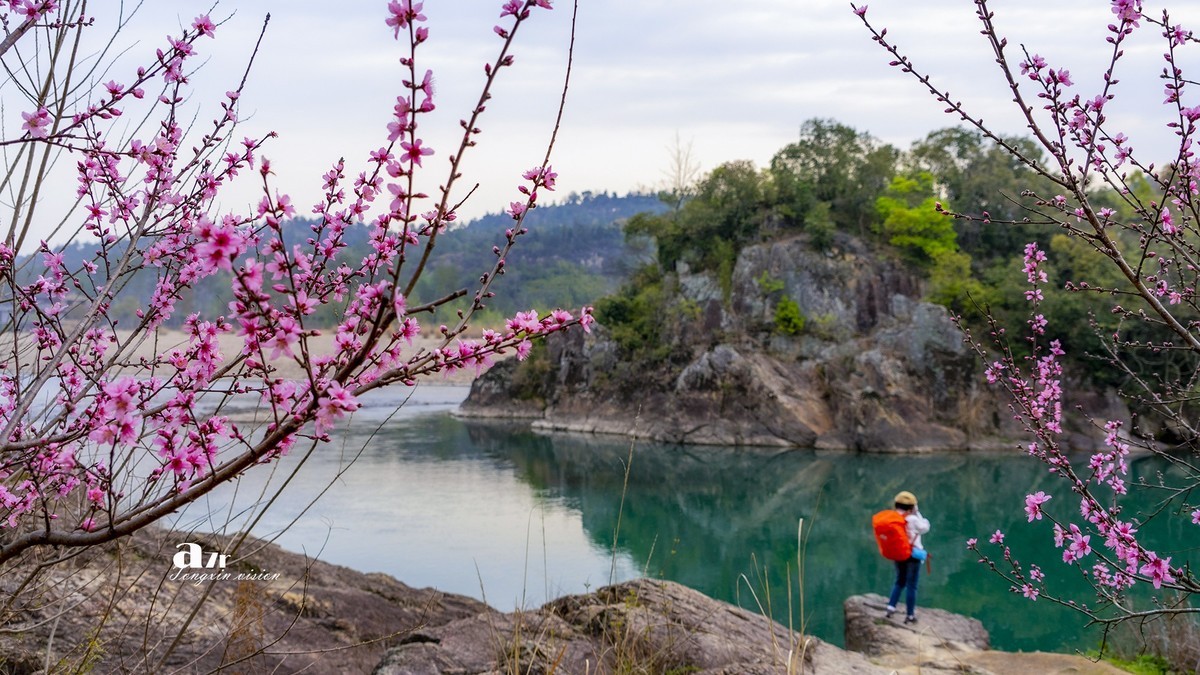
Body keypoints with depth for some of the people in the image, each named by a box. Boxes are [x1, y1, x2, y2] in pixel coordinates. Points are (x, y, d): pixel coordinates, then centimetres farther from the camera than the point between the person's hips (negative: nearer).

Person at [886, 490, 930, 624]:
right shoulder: (913, 519, -17)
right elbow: (925, 528, -1)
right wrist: (918, 513, 2)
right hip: (913, 555, -5)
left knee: (900, 581, 23)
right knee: (911, 585, 3)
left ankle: (891, 607, 13)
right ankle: (910, 615, 7)